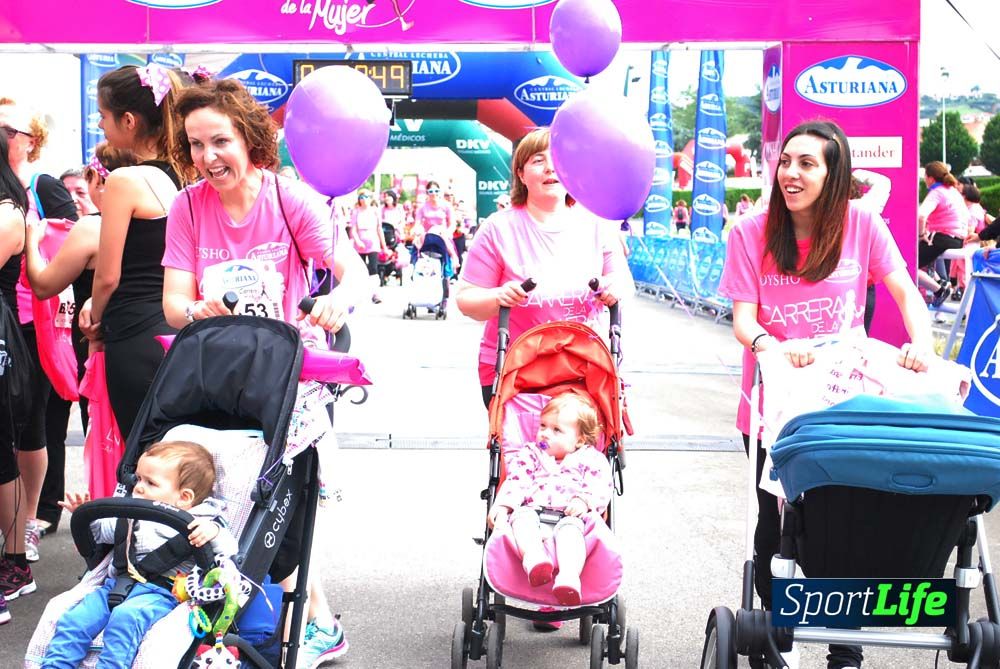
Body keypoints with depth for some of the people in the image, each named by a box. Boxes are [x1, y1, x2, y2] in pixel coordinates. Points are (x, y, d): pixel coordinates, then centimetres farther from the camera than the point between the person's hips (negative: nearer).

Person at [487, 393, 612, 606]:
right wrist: (503, 504, -8)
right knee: (522, 517, -34)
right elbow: (516, 480, 10)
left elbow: (600, 487, 4)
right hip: (533, 509, 2)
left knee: (569, 529, -37)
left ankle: (569, 577, -60)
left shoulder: (590, 459, 19)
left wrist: (584, 501, -17)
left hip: (570, 514, -2)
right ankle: (534, 560, -60)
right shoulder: (530, 454, 25)